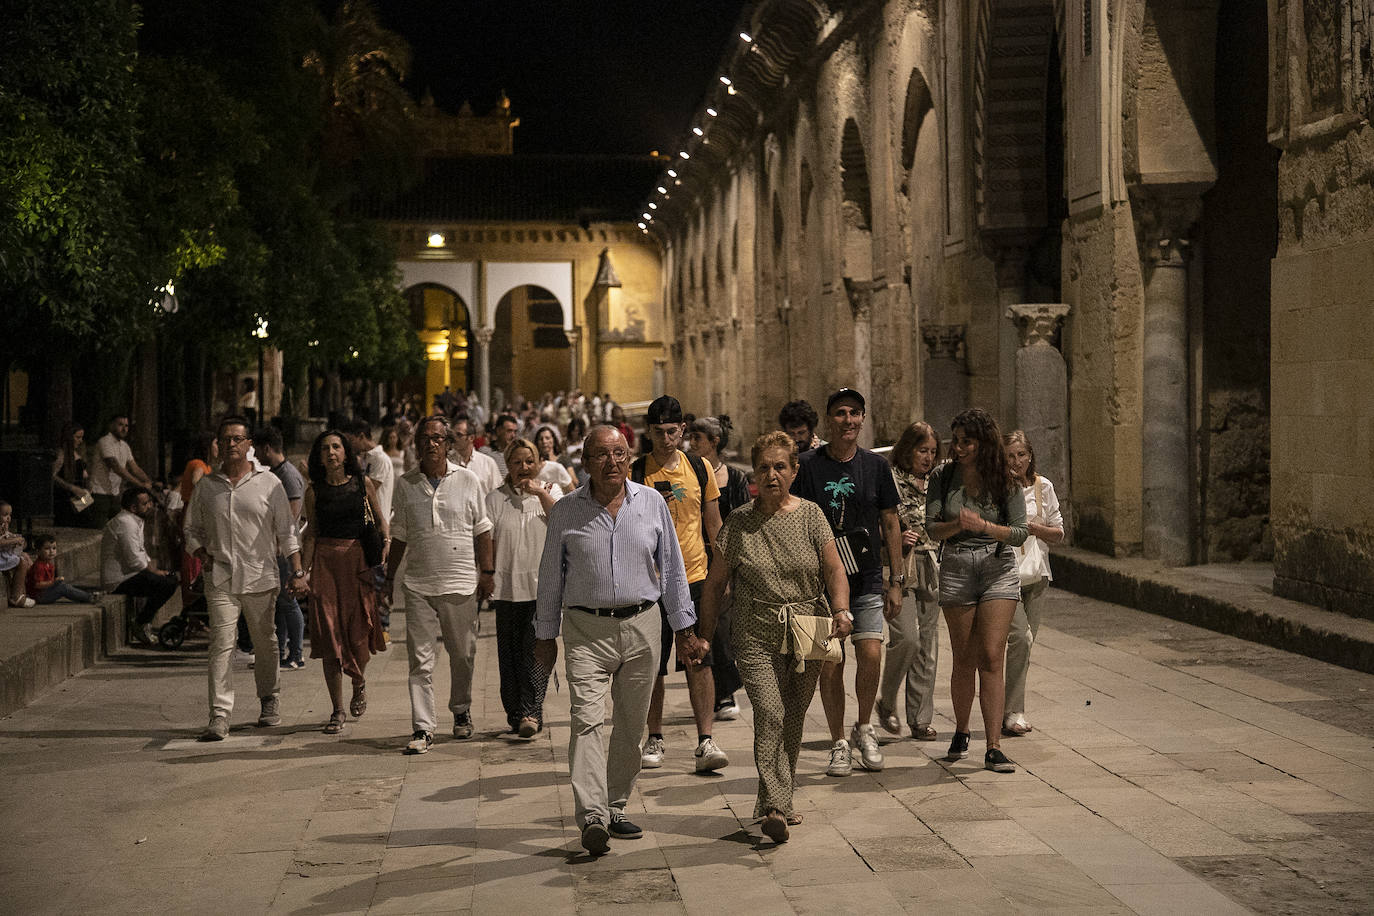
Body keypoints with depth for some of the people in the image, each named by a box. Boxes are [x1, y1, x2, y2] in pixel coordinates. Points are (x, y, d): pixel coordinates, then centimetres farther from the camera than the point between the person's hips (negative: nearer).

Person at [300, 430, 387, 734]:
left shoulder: (363, 483, 3)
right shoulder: (314, 491, 3)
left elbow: (380, 518, 13)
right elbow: (311, 534, 5)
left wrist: (385, 541, -4)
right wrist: (306, 569, -3)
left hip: (358, 560, 0)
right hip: (326, 561, 0)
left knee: (359, 628, -3)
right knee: (329, 634, -2)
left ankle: (359, 682, 31)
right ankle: (338, 710, 5)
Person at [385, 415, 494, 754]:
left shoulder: (467, 481, 2)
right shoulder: (406, 484, 5)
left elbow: (482, 531, 6)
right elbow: (399, 536, 12)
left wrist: (486, 572, 1)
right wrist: (389, 577, 12)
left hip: (461, 585, 0)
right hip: (419, 586, 0)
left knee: (462, 655, 10)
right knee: (420, 659, -3)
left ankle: (461, 712, 31)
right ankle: (422, 728, -2)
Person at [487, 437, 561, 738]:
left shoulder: (550, 491, 10)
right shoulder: (495, 498, 9)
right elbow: (487, 540, 6)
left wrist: (539, 493, -8)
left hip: (543, 585, -1)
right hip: (508, 586, 1)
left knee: (536, 646, -12)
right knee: (509, 651, 4)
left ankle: (531, 710, -11)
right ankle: (516, 714, 14)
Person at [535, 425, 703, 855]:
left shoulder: (652, 504, 4)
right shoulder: (565, 511, 1)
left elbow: (672, 570, 10)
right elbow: (551, 577, 8)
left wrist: (684, 628, 9)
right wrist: (545, 636, 9)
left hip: (641, 627, 2)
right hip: (586, 631, -2)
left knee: (631, 725, 8)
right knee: (587, 719, -15)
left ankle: (616, 808, 21)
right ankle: (591, 815, -22)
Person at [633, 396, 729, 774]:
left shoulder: (699, 468, 7)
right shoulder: (636, 473, -2)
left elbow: (713, 523, 14)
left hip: (696, 577, 1)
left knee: (700, 662, -5)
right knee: (653, 667, 5)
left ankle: (705, 741, -3)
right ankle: (654, 738, 19)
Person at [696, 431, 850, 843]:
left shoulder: (810, 515, 4)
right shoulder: (739, 522, 1)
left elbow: (834, 570, 0)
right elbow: (715, 583, 7)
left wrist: (841, 610, -18)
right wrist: (705, 635, 6)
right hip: (757, 636, -2)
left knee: (793, 721, 10)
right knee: (769, 716, -17)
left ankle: (779, 800, 26)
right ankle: (774, 808, -21)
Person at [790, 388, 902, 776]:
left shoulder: (876, 465, 5)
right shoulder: (808, 465, -2)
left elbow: (890, 524, 11)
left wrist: (896, 581, 8)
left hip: (867, 582, 1)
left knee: (871, 655, -11)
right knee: (830, 664, 0)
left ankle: (863, 728, 13)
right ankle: (839, 744, 16)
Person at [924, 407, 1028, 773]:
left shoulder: (1005, 482, -2)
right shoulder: (943, 479, 2)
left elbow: (1019, 533, -4)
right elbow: (931, 527, -3)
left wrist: (983, 525, -21)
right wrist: (958, 525, -23)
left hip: (999, 569, -1)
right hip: (956, 571, 1)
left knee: (991, 658, -9)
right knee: (964, 660, 8)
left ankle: (994, 747, -7)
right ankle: (961, 733, 30)